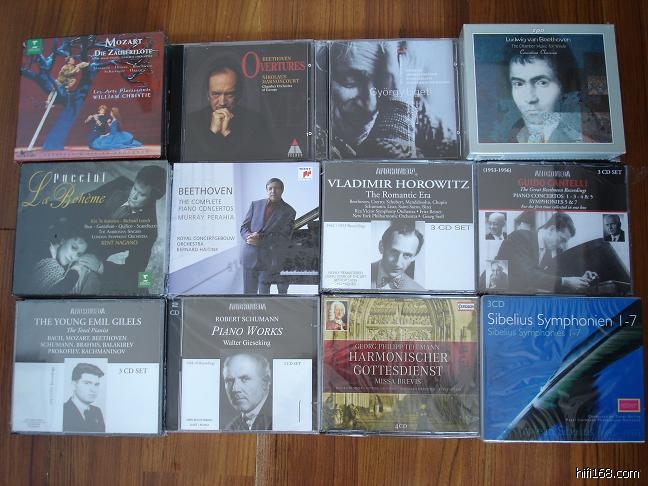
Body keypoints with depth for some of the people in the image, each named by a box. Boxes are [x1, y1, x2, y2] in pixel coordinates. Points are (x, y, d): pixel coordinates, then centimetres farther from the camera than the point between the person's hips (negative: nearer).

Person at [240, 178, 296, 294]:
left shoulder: (289, 211, 0)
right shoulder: (255, 205, 10)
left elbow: (284, 237, -8)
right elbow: (244, 227, 9)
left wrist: (260, 240, -17)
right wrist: (249, 237, -14)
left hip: (270, 260, -2)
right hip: (250, 258, 3)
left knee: (264, 292, 1)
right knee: (249, 293, 5)